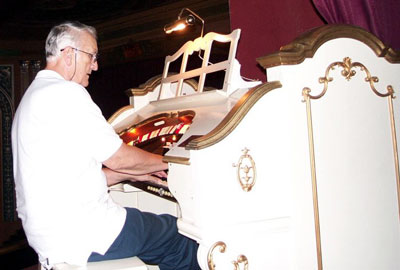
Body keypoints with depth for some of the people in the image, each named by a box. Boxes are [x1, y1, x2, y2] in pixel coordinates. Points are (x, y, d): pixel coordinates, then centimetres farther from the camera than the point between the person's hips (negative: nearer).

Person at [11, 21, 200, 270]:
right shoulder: (66, 93, -15)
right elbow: (118, 157, -13)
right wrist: (165, 162, 4)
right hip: (79, 237, -10)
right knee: (179, 234, 4)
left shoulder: (35, 95, 17)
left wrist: (132, 174, 13)